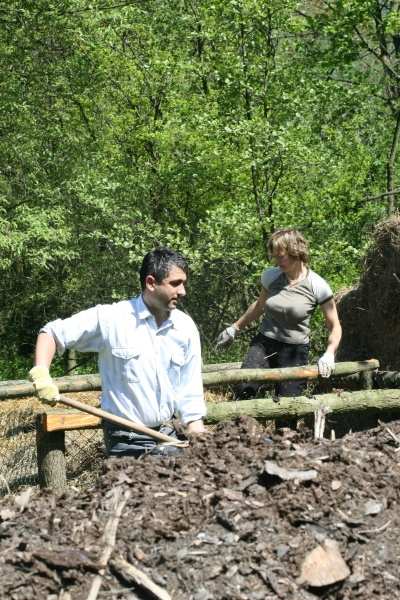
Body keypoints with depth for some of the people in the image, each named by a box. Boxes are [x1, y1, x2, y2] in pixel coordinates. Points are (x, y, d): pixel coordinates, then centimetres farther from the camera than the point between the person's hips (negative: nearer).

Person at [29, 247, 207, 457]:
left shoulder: (186, 327, -1)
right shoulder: (110, 318, -12)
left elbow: (190, 396, 3)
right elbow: (51, 333, -4)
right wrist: (41, 374, -21)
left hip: (168, 438, 4)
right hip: (127, 443, -4)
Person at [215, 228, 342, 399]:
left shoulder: (318, 287, -13)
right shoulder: (271, 276, -2)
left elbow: (335, 327, -6)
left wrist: (329, 354, -23)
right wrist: (235, 328, 26)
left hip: (295, 350, -2)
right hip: (264, 343, 2)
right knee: (243, 391, -21)